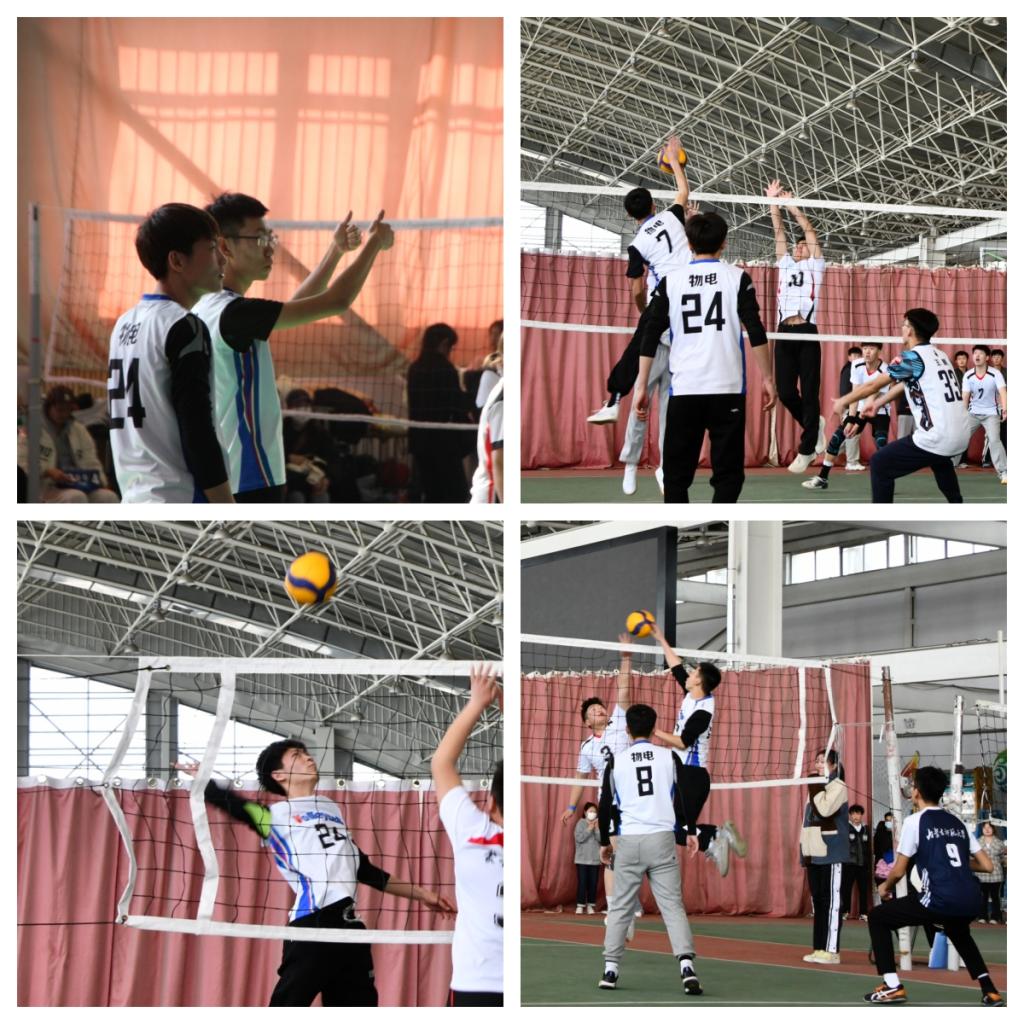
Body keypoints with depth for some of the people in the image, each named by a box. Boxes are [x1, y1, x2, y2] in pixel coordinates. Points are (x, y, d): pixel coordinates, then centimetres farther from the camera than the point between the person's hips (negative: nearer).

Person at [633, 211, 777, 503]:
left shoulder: (671, 281, 6)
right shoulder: (737, 278, 2)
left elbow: (650, 337, 4)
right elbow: (756, 333, -4)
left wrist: (641, 386, 7)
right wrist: (767, 378, 2)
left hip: (684, 390, 1)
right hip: (727, 389, -1)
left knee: (677, 473, 8)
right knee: (727, 473, 3)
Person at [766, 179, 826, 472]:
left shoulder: (815, 265, 12)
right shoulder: (785, 264, 21)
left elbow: (809, 229, 5)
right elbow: (778, 230, 16)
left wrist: (792, 205, 3)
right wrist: (773, 203, 9)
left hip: (807, 333, -4)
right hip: (784, 333, 4)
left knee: (809, 393, -4)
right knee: (785, 392, 0)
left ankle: (806, 449, -1)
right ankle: (814, 425, 26)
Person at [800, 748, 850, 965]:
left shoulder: (838, 787, -5)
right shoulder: (816, 788, 20)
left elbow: (825, 809, -21)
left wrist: (816, 788, -10)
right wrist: (805, 849, 18)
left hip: (831, 854, -9)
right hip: (814, 854, 9)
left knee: (831, 900, -9)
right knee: (817, 900, 9)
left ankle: (831, 950, -10)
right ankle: (819, 948, 12)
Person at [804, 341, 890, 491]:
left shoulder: (885, 371, -26)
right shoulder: (857, 365, -15)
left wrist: (859, 423, -31)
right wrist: (851, 420, -24)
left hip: (879, 411, -4)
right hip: (860, 408, 4)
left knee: (881, 444, -24)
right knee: (836, 438, -4)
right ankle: (822, 478, 5)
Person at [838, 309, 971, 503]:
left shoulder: (913, 356, -6)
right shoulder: (939, 356, 16)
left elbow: (873, 385, 1)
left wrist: (843, 401, 14)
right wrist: (877, 403, 36)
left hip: (938, 439, -8)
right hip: (961, 437, 8)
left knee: (880, 464, 0)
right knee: (939, 458, 41)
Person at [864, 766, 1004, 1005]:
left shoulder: (915, 821, 2)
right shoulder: (958, 823, 19)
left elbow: (899, 871, 2)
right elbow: (987, 866, 18)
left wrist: (885, 887, 23)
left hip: (941, 900, -6)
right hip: (971, 902, 6)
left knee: (877, 918, 12)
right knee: (957, 932, 41)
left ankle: (892, 987, 3)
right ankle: (990, 991, 27)